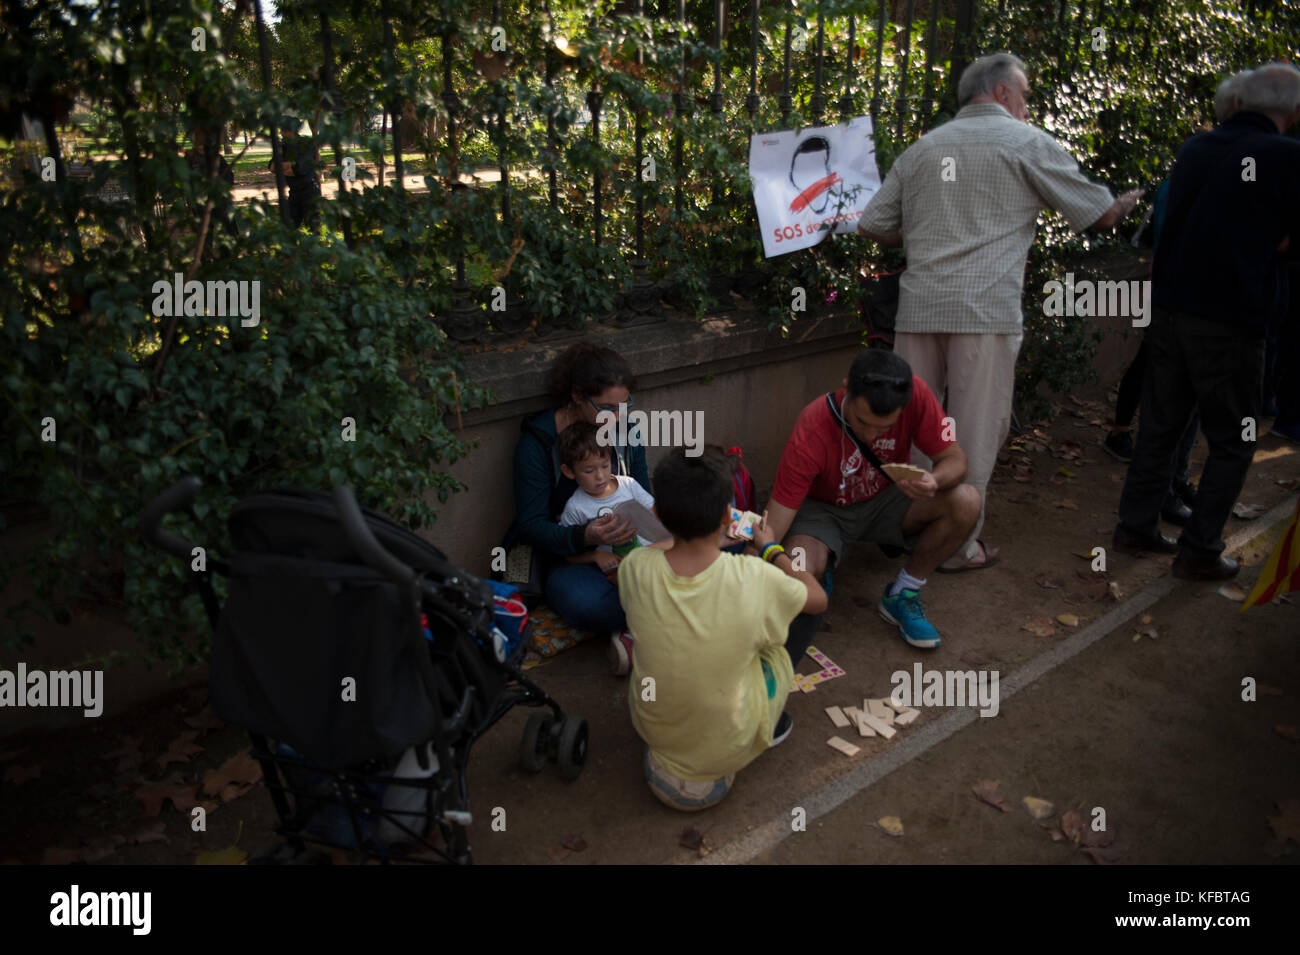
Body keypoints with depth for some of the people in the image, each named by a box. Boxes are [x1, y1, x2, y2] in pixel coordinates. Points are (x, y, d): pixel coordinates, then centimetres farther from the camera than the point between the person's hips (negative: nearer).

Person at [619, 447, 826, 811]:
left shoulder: (635, 569, -23)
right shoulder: (754, 579, -29)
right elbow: (818, 598, -6)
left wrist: (716, 542, 18)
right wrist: (772, 549, 9)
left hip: (651, 729, 2)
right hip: (728, 748, -1)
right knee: (776, 651, 23)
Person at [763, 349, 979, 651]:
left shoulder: (916, 394, -26)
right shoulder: (811, 433, -34)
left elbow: (956, 459, -14)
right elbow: (770, 531, -32)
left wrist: (934, 480, -39)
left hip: (883, 501, 4)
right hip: (823, 509, -4)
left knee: (966, 502, -22)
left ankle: (901, 596, -3)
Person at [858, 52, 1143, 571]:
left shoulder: (921, 148, 18)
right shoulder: (1026, 142, 5)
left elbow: (871, 225, 17)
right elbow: (1100, 213, 9)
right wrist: (1131, 201, 32)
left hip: (918, 308, 5)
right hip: (986, 310, -4)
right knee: (976, 431, 3)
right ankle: (959, 545, 11)